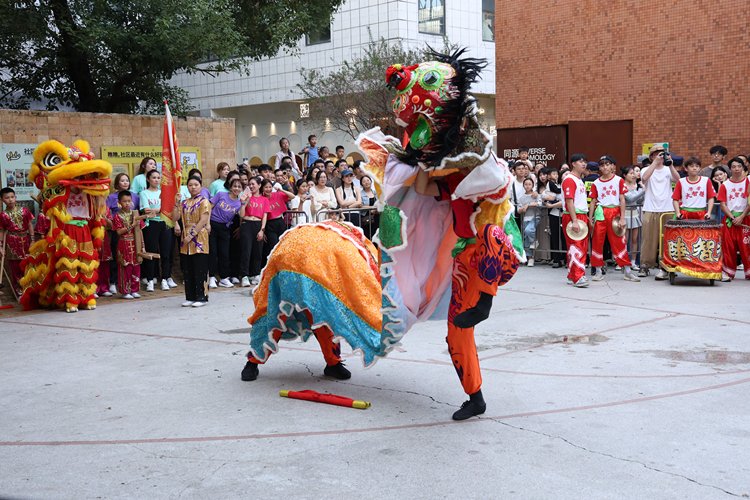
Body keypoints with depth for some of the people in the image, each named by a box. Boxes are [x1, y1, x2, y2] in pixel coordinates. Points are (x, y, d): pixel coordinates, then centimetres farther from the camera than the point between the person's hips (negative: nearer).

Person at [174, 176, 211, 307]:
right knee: (187, 270, 8)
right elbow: (176, 217, 6)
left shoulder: (204, 202, -3)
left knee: (200, 270, -3)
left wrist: (191, 235, -18)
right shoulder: (184, 203, 15)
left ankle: (202, 297, 2)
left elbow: (203, 221, -12)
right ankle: (190, 297, 16)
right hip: (185, 242, 6)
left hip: (199, 239, -6)